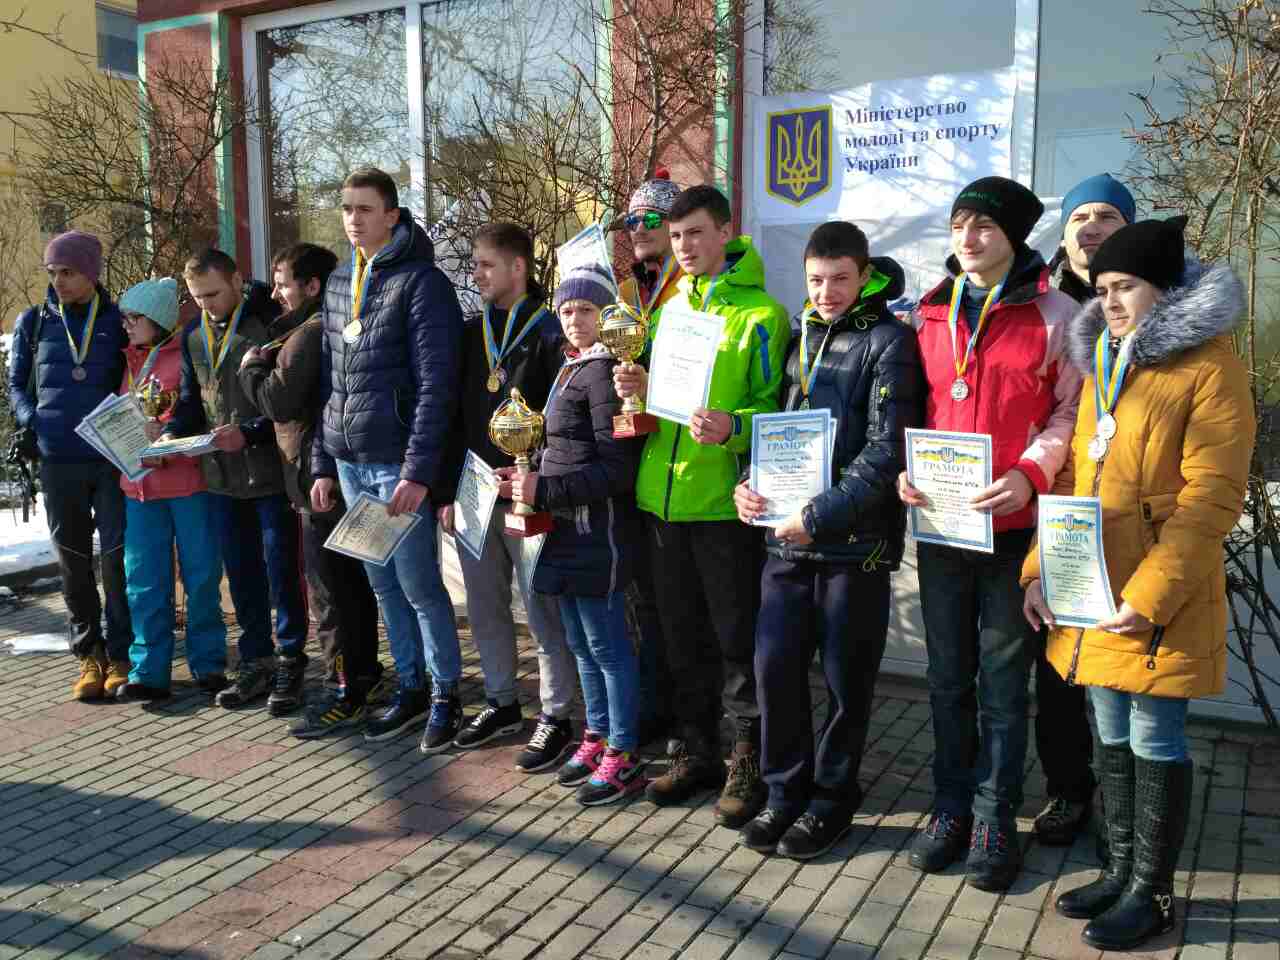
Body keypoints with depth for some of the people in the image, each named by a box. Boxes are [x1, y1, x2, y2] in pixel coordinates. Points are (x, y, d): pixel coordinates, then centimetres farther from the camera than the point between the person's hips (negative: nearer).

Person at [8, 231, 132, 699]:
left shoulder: (118, 321, 5)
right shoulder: (33, 322, 8)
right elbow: (15, 384, 13)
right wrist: (34, 422, -5)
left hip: (113, 459, -1)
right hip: (57, 461, 2)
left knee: (119, 559, -2)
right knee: (74, 563, 7)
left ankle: (120, 655, 9)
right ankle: (88, 656, 17)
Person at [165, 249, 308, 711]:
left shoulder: (272, 324, -11)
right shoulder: (194, 335, 12)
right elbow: (191, 398, 18)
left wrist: (249, 434, -23)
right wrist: (173, 433, -1)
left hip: (271, 472, -7)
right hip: (223, 476, 7)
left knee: (281, 570, 0)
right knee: (241, 573, 13)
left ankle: (290, 664, 11)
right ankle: (256, 663, 24)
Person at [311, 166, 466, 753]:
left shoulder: (421, 281, -8)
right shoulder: (338, 282, 15)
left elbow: (436, 384, -14)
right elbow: (327, 379, 17)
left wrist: (418, 471, -19)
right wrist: (322, 463, 13)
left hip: (397, 462, -7)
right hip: (349, 462, 7)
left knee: (419, 585, -1)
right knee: (383, 585, 13)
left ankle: (445, 697, 13)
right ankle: (410, 688, 25)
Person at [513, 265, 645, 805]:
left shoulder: (603, 372, -14)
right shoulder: (572, 367, 15)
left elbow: (616, 470, -18)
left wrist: (546, 489, -18)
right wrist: (532, 478, 8)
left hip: (598, 526, -9)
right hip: (565, 524, 10)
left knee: (606, 643, -2)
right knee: (581, 642, 16)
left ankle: (623, 759, 8)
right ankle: (597, 737, 29)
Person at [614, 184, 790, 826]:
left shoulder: (759, 314, -5)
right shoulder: (669, 307, 15)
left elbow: (774, 402, -8)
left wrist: (733, 428, -27)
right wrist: (638, 387, 0)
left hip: (724, 501, -6)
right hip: (664, 494, 6)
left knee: (737, 638, 2)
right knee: (684, 635, 15)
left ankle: (749, 764, 17)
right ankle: (696, 753, 29)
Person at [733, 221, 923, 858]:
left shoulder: (889, 340, -5)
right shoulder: (800, 335, 13)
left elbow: (886, 451, -13)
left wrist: (820, 516, -17)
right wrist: (751, 483, 1)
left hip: (855, 539, -5)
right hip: (786, 538, 5)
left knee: (846, 677, 7)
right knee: (775, 666, 6)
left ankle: (831, 799, 24)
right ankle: (785, 793, 23)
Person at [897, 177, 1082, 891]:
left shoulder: (1053, 313, -2)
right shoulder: (933, 313, 10)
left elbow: (1070, 411, -3)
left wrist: (1030, 473, -18)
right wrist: (909, 468, -2)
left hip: (1016, 524, -4)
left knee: (1003, 678, 6)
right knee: (949, 674, 13)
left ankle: (995, 819, 20)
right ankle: (952, 806, 27)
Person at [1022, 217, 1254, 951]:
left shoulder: (1210, 368, -10)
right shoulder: (1101, 363, 13)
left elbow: (1211, 500, -16)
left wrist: (1150, 595, -20)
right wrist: (1041, 566, 5)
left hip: (1161, 599, -7)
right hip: (1091, 591, 7)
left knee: (1156, 742, 4)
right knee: (1114, 738, 16)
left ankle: (1153, 894, 20)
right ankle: (1123, 873, 32)